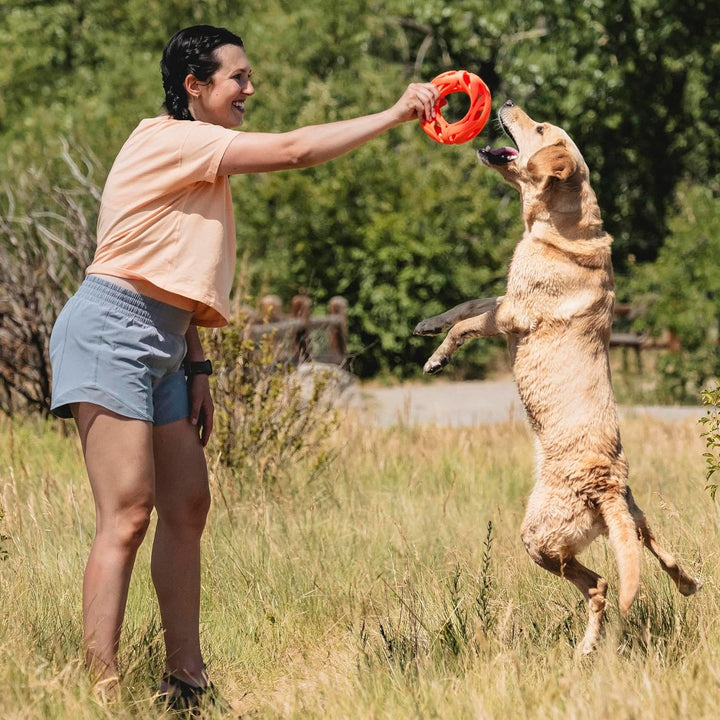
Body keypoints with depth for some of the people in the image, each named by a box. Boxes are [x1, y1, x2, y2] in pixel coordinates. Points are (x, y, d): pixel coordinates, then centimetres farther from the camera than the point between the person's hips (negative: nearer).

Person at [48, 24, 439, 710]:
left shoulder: (200, 164, 22)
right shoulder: (168, 139, -9)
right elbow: (292, 150, -16)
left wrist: (198, 370, 14)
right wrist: (394, 114, -11)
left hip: (160, 345, 10)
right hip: (111, 330, -10)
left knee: (187, 505, 6)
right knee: (127, 512, -15)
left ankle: (185, 678, 10)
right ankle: (100, 689, -17)